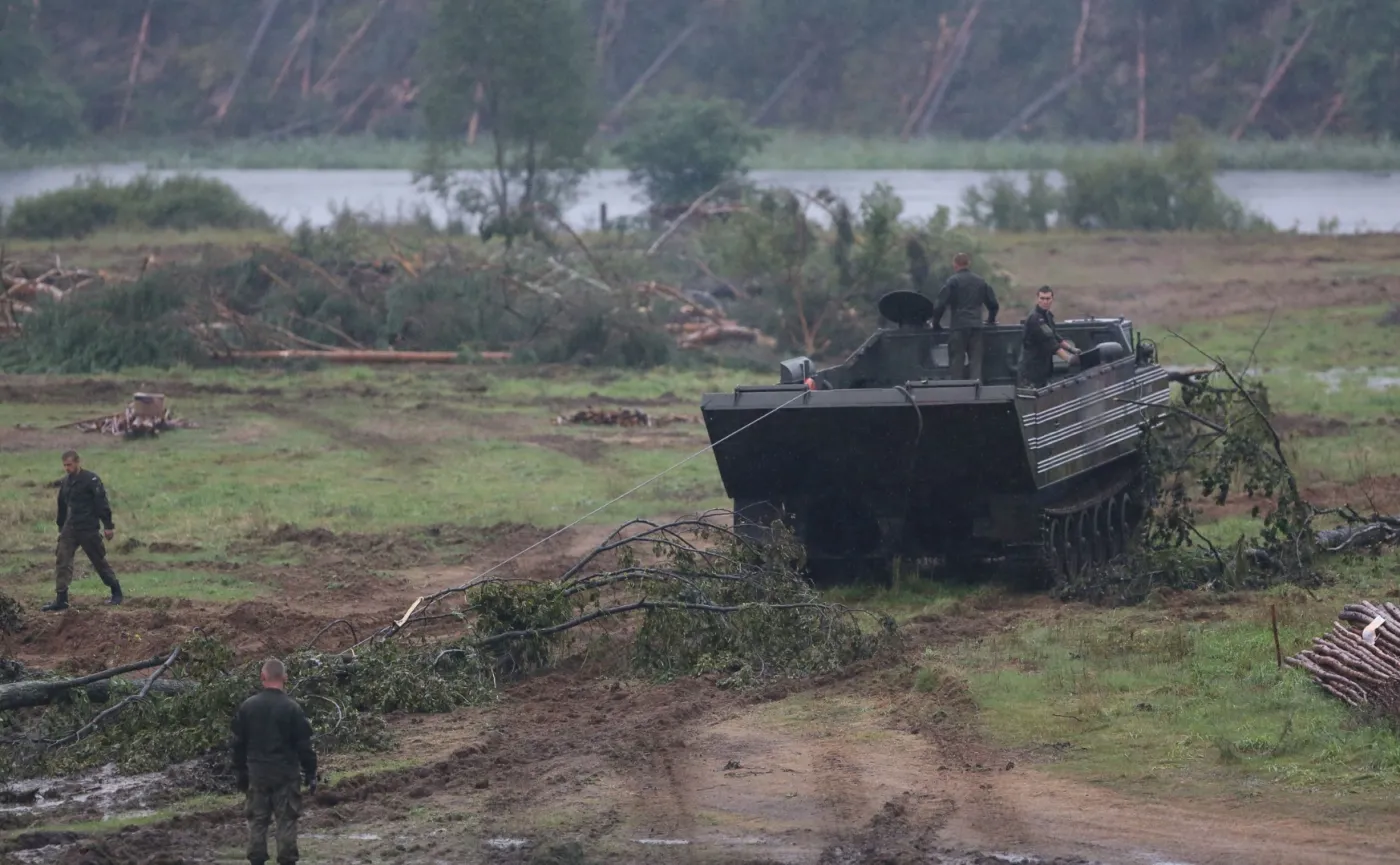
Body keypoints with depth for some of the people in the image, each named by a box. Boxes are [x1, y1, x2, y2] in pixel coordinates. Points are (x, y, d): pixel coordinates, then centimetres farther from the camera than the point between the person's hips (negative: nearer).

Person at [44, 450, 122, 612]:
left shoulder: (91, 480, -10)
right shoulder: (66, 482, 10)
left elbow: (102, 503, -12)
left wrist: (108, 526, -15)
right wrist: (61, 529, 21)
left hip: (88, 530, -6)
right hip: (69, 529, 6)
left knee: (99, 561, 4)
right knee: (62, 563, -4)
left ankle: (116, 593, 19)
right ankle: (61, 600, -4)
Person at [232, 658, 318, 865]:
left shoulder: (247, 707, 1)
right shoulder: (291, 708, -10)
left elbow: (238, 744, 7)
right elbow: (304, 746, -7)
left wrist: (241, 773, 17)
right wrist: (310, 774, 2)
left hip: (257, 772, 3)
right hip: (286, 774, -3)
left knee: (257, 820, 9)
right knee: (286, 820, 2)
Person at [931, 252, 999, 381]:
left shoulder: (952, 281, -3)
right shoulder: (981, 282, 11)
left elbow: (940, 304, -7)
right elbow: (993, 304, 14)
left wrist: (935, 323, 6)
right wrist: (991, 321, 31)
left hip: (958, 327, -3)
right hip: (976, 326, 3)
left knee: (956, 361, 0)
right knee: (976, 360, 5)